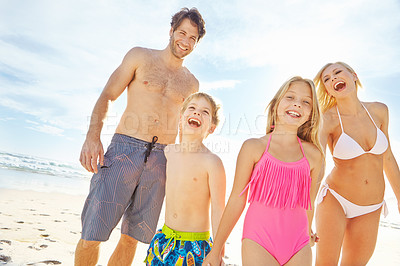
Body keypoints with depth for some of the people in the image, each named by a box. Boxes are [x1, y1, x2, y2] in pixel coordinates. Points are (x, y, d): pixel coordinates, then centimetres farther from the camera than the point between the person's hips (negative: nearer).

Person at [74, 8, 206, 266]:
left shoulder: (191, 83, 16)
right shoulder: (140, 56, 10)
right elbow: (107, 96, 4)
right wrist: (93, 136, -10)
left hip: (161, 160, 3)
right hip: (124, 149, -2)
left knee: (132, 237, 8)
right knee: (91, 234, -3)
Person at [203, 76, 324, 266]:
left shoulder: (314, 155, 2)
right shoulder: (254, 147, -6)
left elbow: (308, 202, 15)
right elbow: (237, 200, -2)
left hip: (299, 247, 3)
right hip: (259, 242, -3)